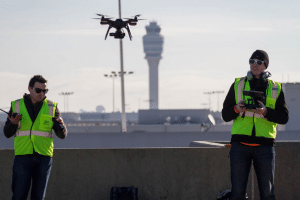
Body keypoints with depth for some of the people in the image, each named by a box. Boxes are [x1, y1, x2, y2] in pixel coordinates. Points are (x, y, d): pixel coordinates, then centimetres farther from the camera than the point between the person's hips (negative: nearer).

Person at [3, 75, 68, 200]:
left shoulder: (51, 107, 6)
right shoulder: (17, 106, 5)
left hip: (43, 158, 1)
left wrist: (61, 125, -18)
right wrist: (13, 123, -16)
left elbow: (62, 135, 5)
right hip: (23, 156, -1)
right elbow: (7, 133, 5)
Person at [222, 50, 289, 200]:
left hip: (265, 146, 0)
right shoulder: (238, 85, 11)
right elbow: (225, 115, 10)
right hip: (240, 144, 0)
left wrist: (265, 112, -15)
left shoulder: (276, 88, 11)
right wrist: (237, 109, -12)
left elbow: (284, 118, 3)